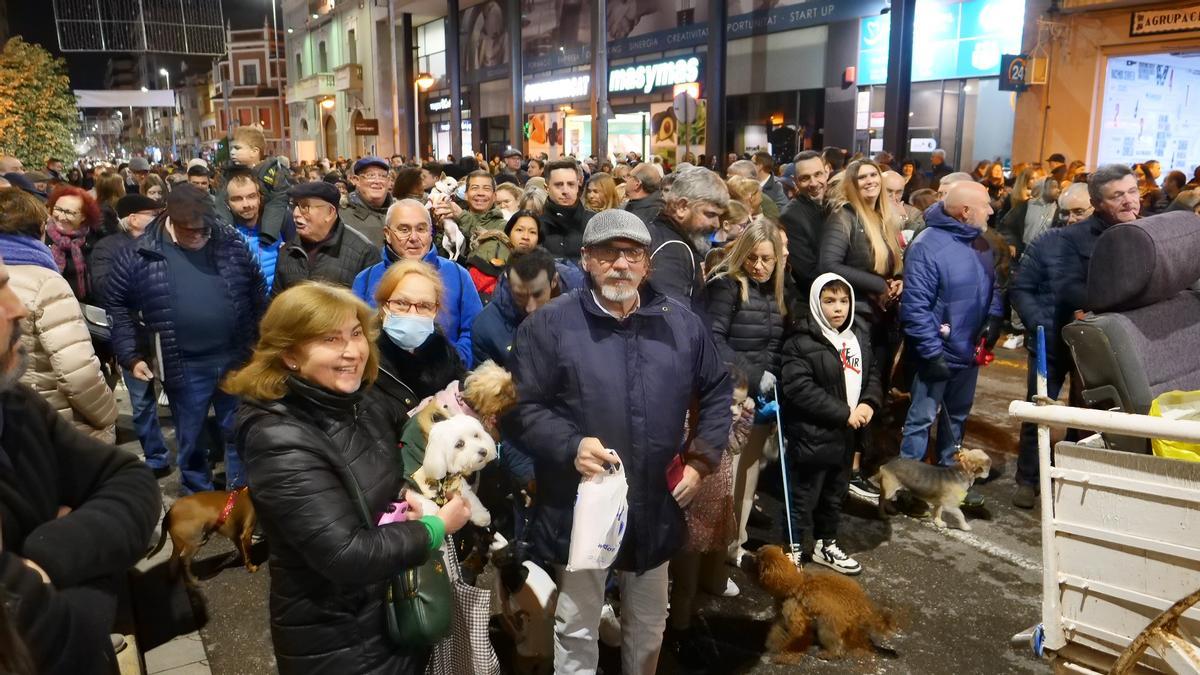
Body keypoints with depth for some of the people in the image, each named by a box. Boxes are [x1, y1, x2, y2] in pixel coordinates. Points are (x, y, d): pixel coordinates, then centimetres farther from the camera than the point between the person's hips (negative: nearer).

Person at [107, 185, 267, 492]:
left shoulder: (231, 242, -1)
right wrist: (131, 356, -1)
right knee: (191, 442, 13)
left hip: (236, 358, 1)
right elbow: (119, 305, 4)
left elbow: (258, 291, 8)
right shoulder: (140, 254, -5)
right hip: (184, 367, -1)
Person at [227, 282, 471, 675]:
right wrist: (436, 527, -18)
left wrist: (403, 498, -4)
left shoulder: (360, 401, -2)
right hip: (337, 643, -7)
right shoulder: (282, 441, -27)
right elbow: (345, 557, -29)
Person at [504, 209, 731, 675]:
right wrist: (570, 447, -23)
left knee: (648, 627, 23)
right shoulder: (549, 324, -8)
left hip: (656, 510, 4)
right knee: (576, 631, 14)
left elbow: (717, 392, 14)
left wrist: (702, 457, 4)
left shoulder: (682, 324, 3)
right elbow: (520, 407, -9)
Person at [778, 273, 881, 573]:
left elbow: (875, 371, 16)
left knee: (836, 493, 21)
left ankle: (826, 545, 38)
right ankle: (793, 549, 20)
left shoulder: (860, 335, 8)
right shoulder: (802, 341, -17)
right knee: (803, 496, 3)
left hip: (847, 434, 7)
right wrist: (843, 413, -20)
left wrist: (869, 402, -5)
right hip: (811, 435, -7)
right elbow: (798, 388, -23)